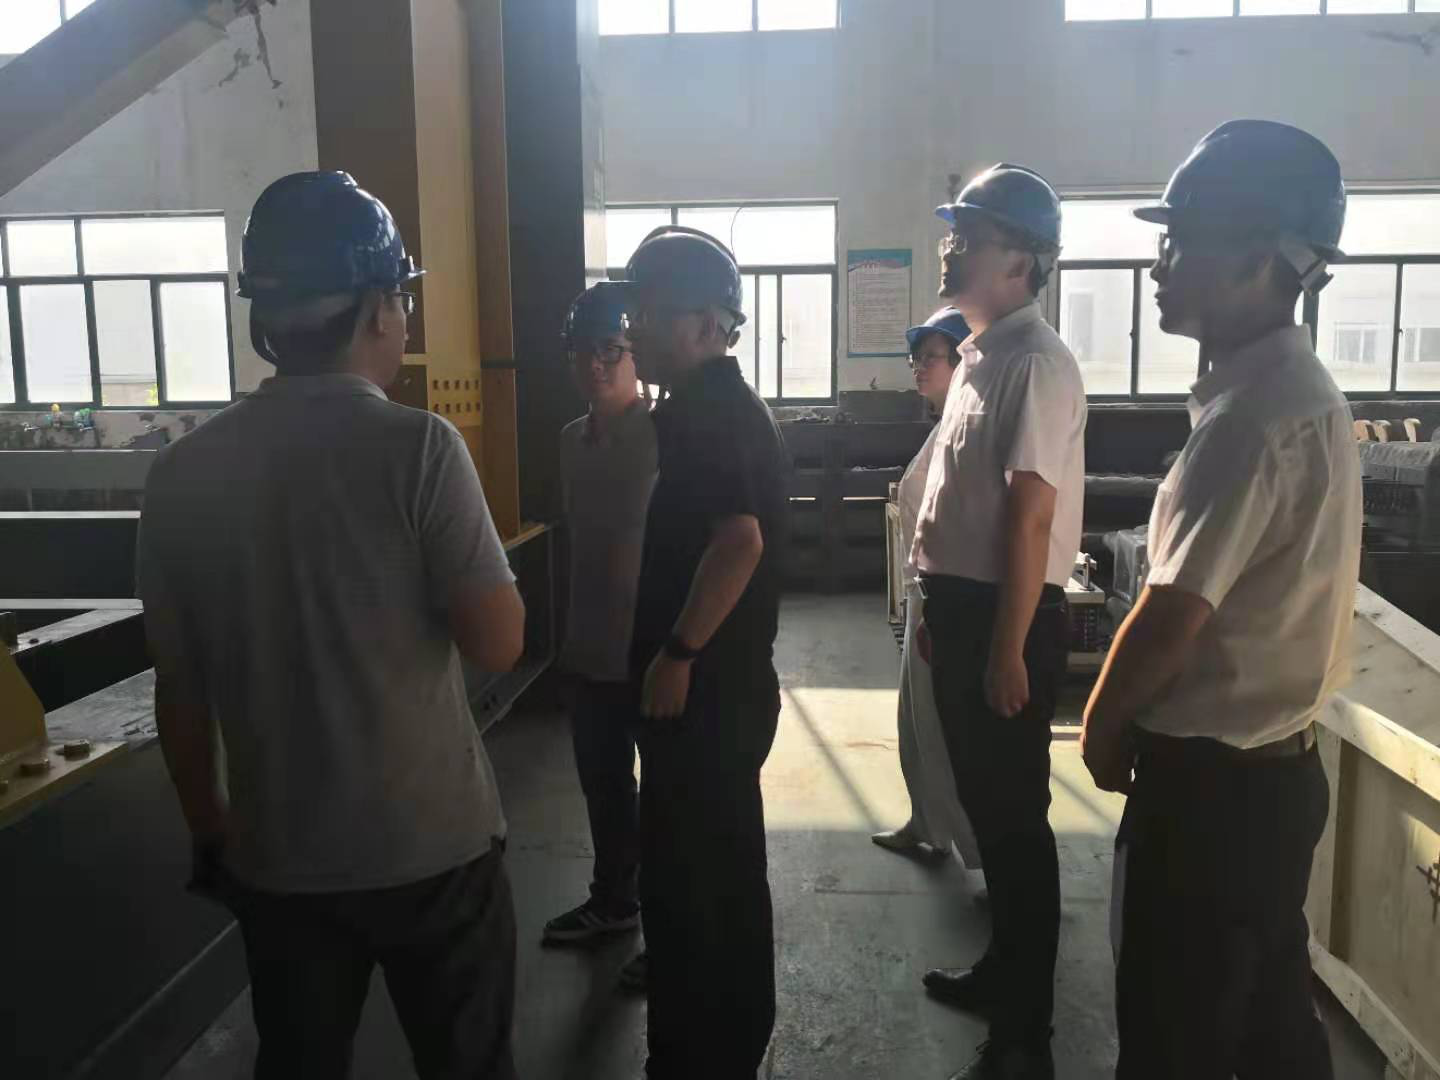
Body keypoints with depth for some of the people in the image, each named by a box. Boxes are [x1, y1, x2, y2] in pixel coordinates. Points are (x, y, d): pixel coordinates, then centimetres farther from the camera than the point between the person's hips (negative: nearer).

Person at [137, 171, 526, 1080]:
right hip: (431, 846, -4)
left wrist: (211, 833, 16)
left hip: (274, 857, 4)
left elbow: (178, 690, 3)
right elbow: (499, 643, -15)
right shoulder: (417, 447, -17)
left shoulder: (182, 473, -3)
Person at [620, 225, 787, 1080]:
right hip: (727, 684, 10)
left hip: (703, 689, -10)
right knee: (729, 872, 19)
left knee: (681, 883, 1)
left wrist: (677, 652, -23)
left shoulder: (707, 411, -17)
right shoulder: (726, 404, 14)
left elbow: (739, 538, -30)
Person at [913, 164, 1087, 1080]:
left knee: (1017, 816, 2)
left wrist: (1010, 651, -21)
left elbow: (1030, 515, -21)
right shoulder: (985, 355, 14)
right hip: (964, 609, 10)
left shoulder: (1036, 361, -16)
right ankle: (1004, 969, 38)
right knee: (985, 806, 20)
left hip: (1008, 619, -9)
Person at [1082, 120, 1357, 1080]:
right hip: (1270, 764, 9)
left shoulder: (1253, 414, -24)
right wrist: (1134, 718, 15)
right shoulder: (1292, 386, 9)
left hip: (1213, 781, -9)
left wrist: (1103, 726, -5)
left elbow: (1174, 614, -23)